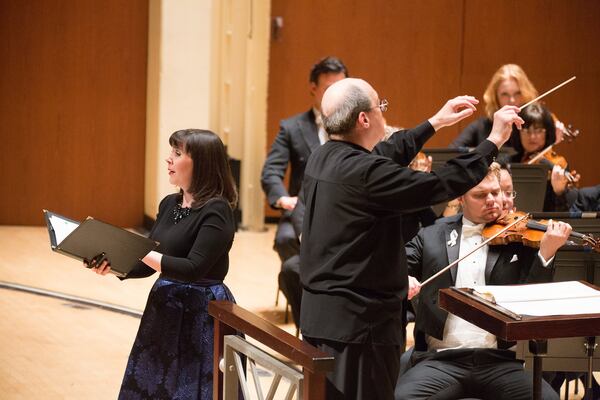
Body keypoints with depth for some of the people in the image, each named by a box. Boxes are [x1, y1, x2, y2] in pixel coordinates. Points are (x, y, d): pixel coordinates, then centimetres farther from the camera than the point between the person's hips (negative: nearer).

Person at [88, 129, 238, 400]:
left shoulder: (216, 211, -16)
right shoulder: (169, 204, 9)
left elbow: (193, 269, -24)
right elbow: (148, 264, 11)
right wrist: (113, 265, -7)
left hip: (202, 314, -8)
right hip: (165, 308, 8)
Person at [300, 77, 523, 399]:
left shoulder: (321, 158, 4)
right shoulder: (363, 172, -23)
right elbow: (441, 186, -20)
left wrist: (434, 123, 26)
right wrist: (495, 140, -10)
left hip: (317, 312, 9)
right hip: (359, 320, -9)